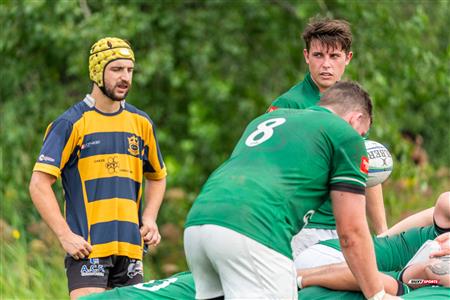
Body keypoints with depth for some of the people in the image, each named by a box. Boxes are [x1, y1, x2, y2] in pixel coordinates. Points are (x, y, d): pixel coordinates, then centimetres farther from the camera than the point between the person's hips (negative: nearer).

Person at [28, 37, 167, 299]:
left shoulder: (141, 122, 14)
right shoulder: (72, 123, -3)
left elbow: (157, 177, 29)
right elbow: (39, 184, -7)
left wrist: (149, 219, 11)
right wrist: (65, 236, -14)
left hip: (131, 247, 6)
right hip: (87, 248, -6)